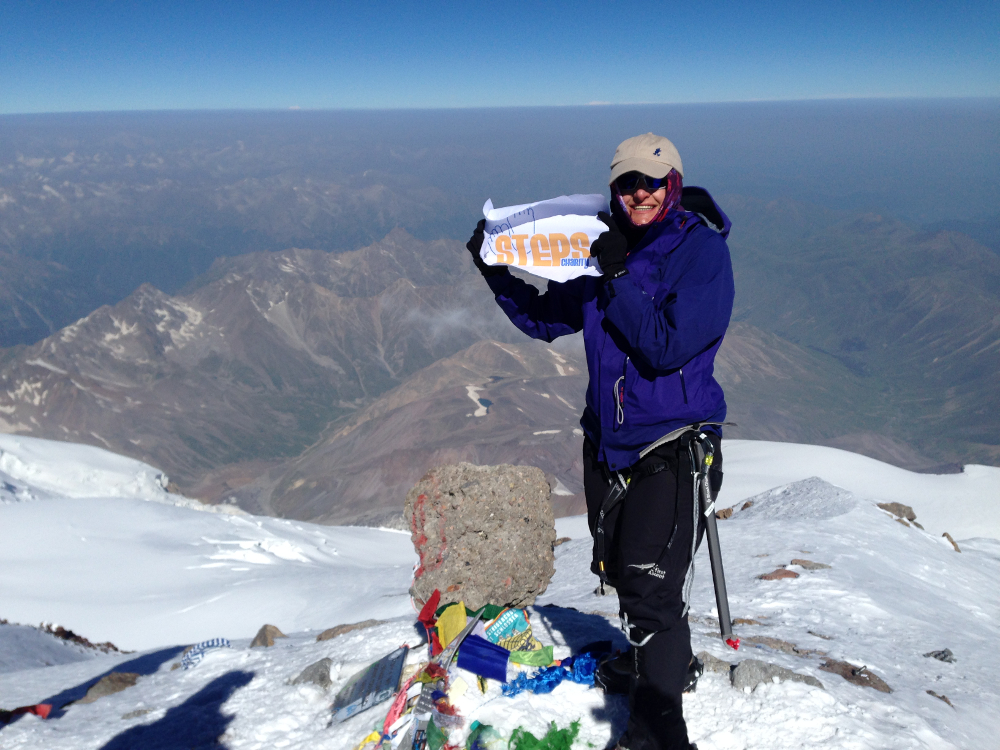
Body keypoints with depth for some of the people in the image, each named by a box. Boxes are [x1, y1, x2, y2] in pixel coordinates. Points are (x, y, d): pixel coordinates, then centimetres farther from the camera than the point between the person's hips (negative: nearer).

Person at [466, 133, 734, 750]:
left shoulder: (704, 252, -11)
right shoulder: (606, 250, 6)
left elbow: (667, 346, -22)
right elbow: (544, 319, 12)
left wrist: (619, 276, -23)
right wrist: (496, 270, 0)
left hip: (672, 445, -6)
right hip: (607, 440, 7)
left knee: (650, 584, -10)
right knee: (620, 567, 20)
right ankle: (667, 659, 46)